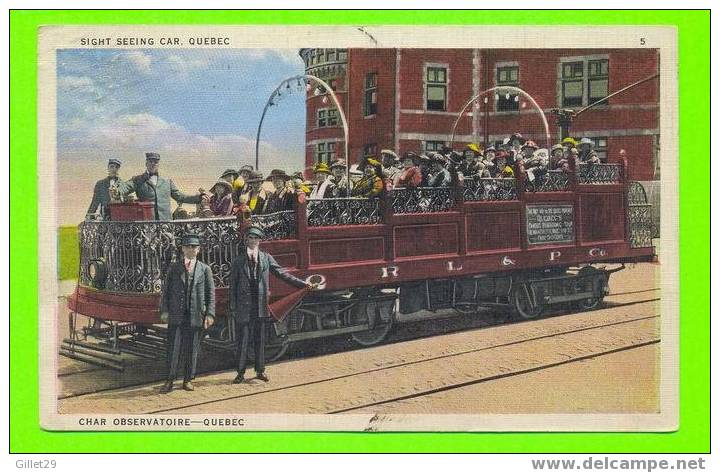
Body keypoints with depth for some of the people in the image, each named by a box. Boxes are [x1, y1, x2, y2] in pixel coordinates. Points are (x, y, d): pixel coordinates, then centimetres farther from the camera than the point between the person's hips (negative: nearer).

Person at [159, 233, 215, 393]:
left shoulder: (205, 269, 7)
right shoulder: (173, 268, 8)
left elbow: (211, 293, 6)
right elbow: (166, 290, 8)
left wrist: (209, 313, -2)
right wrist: (164, 310, -1)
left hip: (195, 315, 0)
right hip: (175, 315, 0)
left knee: (191, 349, 5)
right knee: (173, 348, -2)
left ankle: (188, 380, 15)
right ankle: (170, 380, 5)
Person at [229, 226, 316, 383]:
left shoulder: (266, 258, 5)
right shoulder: (238, 261, 1)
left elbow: (283, 274, 6)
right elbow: (233, 286, 2)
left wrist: (304, 284, -1)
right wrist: (232, 308, -3)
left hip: (261, 306, 2)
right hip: (243, 307, -2)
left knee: (260, 340, 9)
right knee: (242, 340, 1)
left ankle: (260, 370, 20)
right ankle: (241, 373, 11)